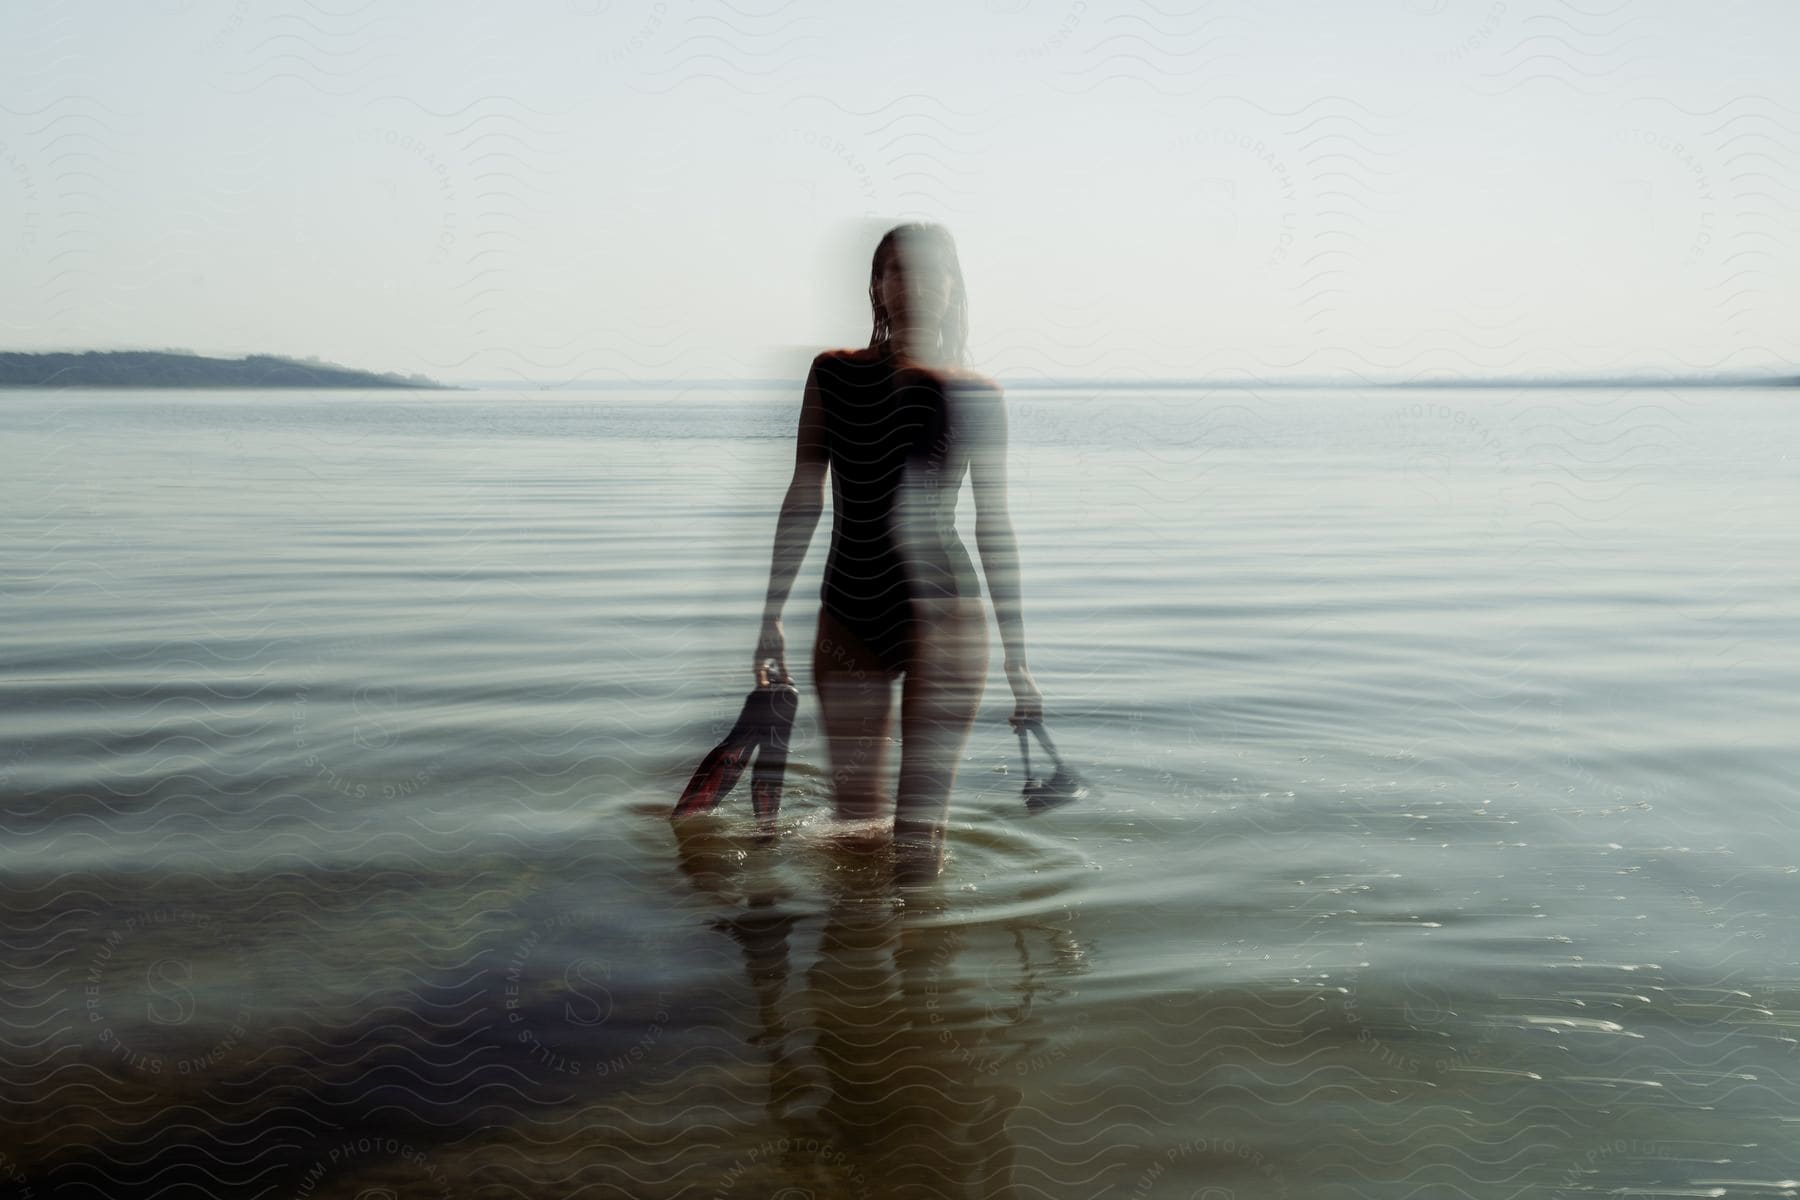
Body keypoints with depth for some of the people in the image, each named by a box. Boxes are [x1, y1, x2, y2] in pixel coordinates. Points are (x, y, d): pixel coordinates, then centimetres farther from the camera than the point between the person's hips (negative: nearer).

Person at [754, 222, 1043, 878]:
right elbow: (804, 500, 8)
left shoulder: (975, 395, 2)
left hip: (944, 615, -2)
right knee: (854, 816, 10)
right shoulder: (833, 374, 5)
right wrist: (772, 617, 6)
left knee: (920, 823, -5)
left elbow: (993, 524, 5)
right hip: (847, 618, 2)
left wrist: (1017, 658, 4)